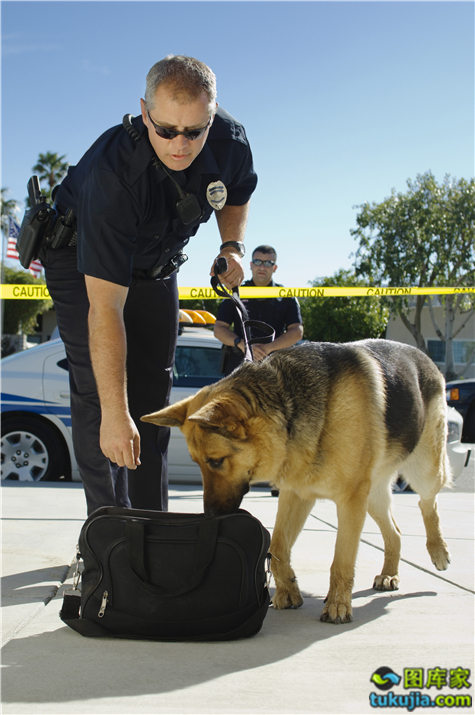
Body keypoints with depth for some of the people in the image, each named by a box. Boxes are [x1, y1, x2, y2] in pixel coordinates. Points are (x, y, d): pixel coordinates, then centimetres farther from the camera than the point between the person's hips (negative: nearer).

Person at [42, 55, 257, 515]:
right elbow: (104, 307, -44)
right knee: (98, 389, -15)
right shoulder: (113, 171, -41)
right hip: (80, 258, -5)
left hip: (155, 264, 5)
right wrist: (115, 413, -46)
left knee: (153, 389, 5)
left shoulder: (230, 141, -24)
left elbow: (237, 194, 6)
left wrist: (232, 245, -14)